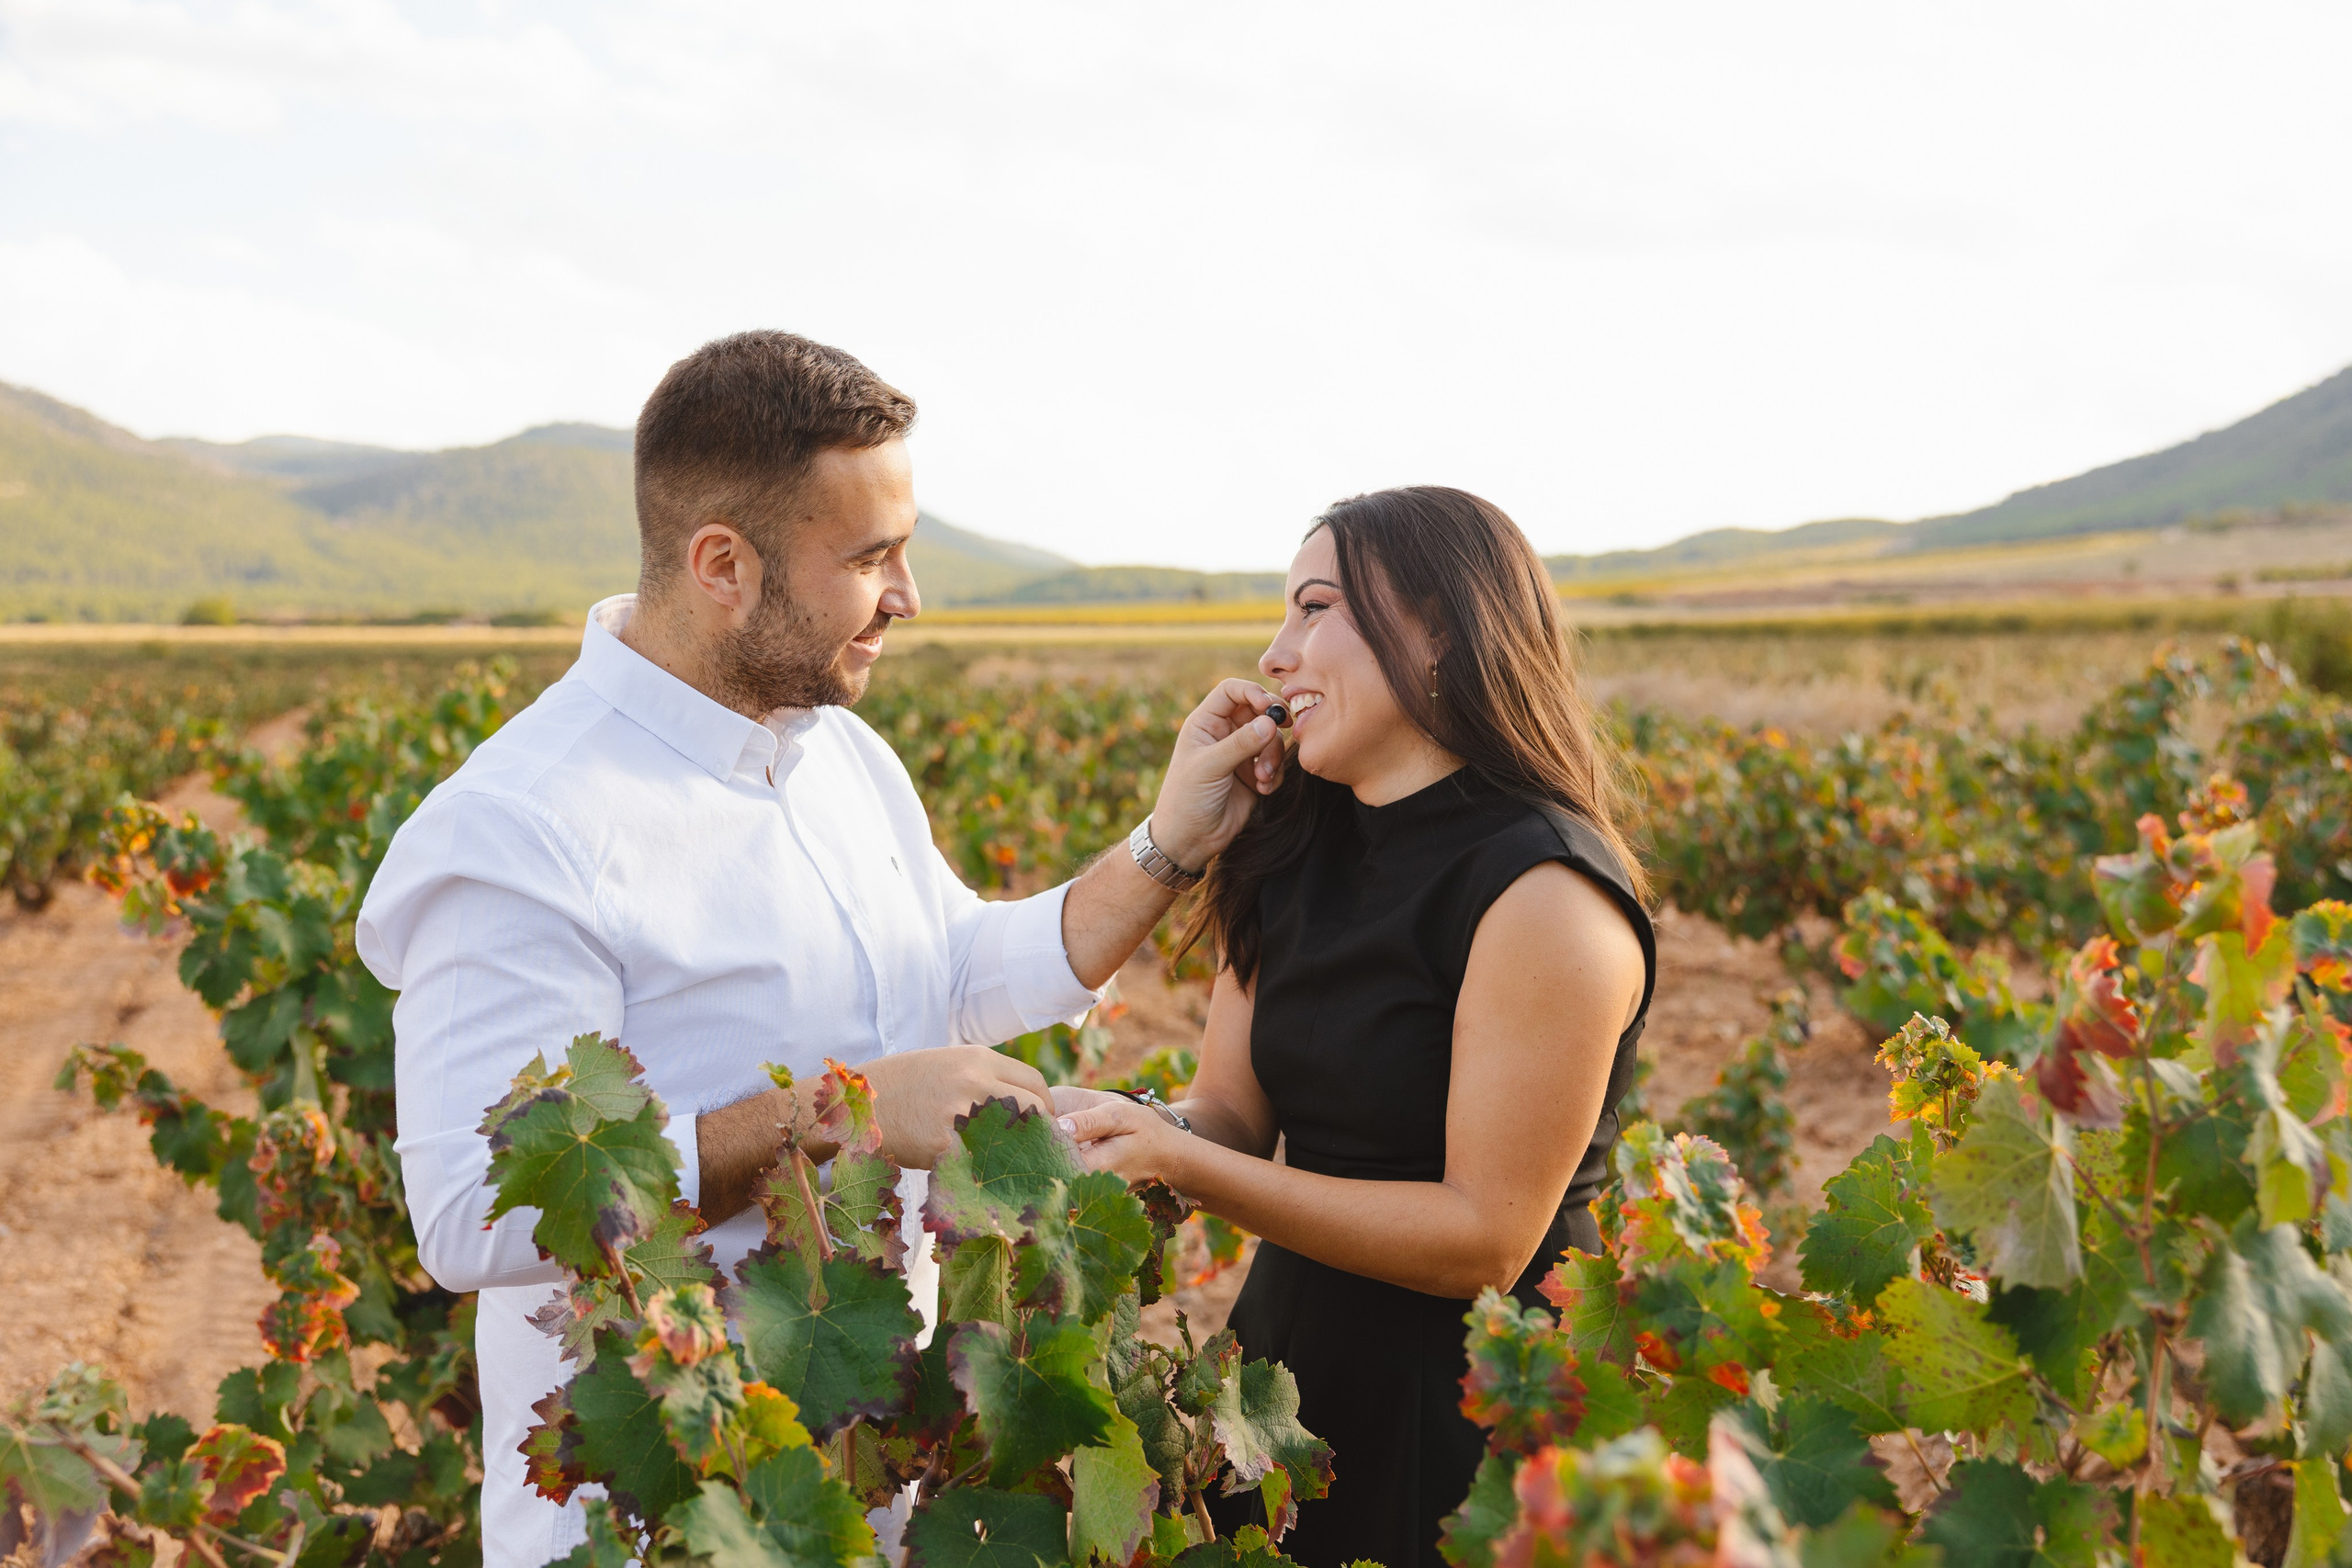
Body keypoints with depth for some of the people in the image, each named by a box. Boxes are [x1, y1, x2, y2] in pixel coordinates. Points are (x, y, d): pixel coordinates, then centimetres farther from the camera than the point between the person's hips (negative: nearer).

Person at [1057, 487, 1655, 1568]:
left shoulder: (1547, 899, -22)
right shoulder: (1293, 857, 3)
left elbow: (1485, 1240, -22)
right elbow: (1233, 1112, 2)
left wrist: (1178, 1162, -26)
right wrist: (1111, 1125, -20)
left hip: (1472, 1408, -7)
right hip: (1294, 1351, 7)